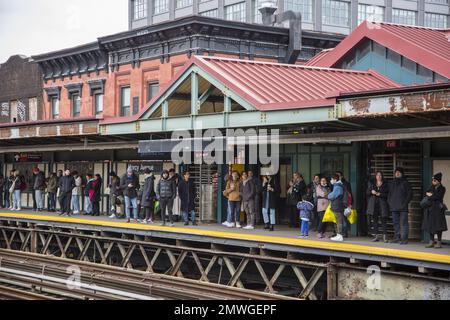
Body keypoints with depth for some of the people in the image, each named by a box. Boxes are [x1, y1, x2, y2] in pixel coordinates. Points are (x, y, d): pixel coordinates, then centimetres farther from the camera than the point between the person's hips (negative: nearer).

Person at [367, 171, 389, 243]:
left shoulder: (385, 184, 3)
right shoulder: (371, 183, 13)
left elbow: (387, 194, -3)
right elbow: (367, 192, 12)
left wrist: (380, 194, -15)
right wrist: (371, 192, -9)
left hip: (382, 204, -3)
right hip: (374, 204, 3)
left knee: (384, 220, -5)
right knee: (375, 220, 5)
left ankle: (385, 236, -3)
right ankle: (376, 236, 9)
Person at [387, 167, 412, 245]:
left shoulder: (405, 183, 1)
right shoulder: (391, 183, 16)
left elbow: (410, 194, -1)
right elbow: (389, 194, 21)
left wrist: (405, 203, -10)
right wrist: (389, 202, 8)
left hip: (402, 207, -5)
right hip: (394, 207, 5)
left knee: (404, 223, -7)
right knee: (396, 223, 9)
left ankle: (404, 238, -7)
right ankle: (397, 237, 15)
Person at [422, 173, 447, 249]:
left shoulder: (442, 189, -3)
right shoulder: (432, 187, 17)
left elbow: (437, 197, -15)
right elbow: (426, 193, 11)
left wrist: (430, 196, -5)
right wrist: (429, 194, -9)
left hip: (437, 209, -6)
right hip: (429, 209, 6)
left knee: (438, 226, -5)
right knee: (430, 225, 6)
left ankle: (439, 242, 0)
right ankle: (431, 242, 12)